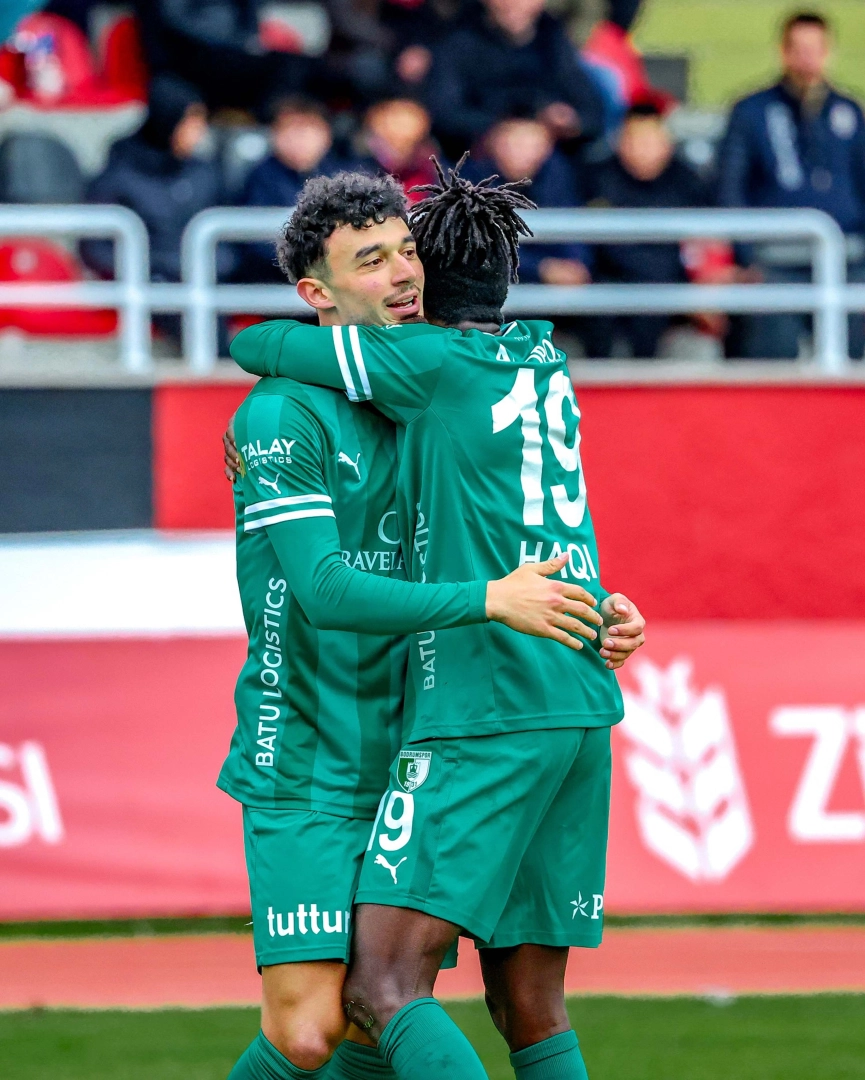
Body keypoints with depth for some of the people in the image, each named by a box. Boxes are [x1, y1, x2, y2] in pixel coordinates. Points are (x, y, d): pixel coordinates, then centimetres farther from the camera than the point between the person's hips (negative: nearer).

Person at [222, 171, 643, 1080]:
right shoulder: (283, 415, -13)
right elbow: (324, 590, -23)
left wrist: (599, 615, -1)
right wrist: (490, 599, -29)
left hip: (401, 759, 7)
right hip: (302, 772, -7)